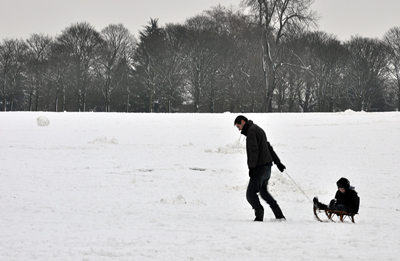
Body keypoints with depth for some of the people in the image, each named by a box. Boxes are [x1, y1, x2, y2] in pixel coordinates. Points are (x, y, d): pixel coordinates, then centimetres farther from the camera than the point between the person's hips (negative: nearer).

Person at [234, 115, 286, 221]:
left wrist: (251, 167, -23)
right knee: (263, 191, 22)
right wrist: (277, 162, 29)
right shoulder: (258, 129, 21)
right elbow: (269, 147, 26)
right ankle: (280, 216, 21)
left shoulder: (251, 130, -10)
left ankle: (259, 217, -20)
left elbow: (254, 150, -20)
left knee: (251, 194, -9)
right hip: (267, 166, 10)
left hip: (260, 168, -10)